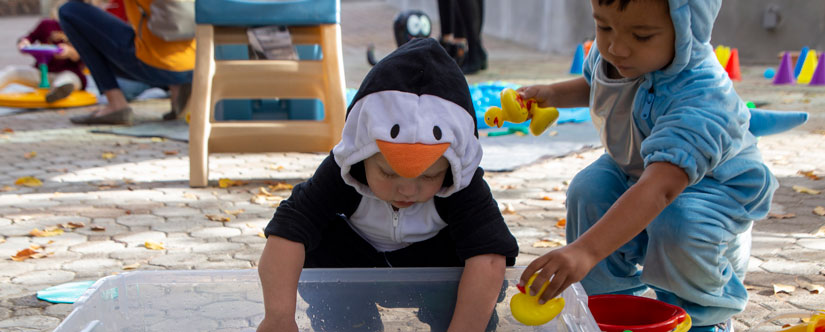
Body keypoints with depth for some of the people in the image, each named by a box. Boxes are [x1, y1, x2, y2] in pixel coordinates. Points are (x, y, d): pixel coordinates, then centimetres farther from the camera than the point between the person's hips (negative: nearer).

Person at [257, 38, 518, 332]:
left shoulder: (463, 186, -33)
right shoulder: (341, 175, -32)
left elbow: (489, 259, -44)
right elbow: (286, 232, -40)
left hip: (435, 252, -1)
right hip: (357, 252, 1)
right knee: (317, 250, -29)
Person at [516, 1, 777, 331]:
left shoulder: (699, 100, -44)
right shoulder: (607, 55, -18)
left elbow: (659, 189, -57)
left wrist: (586, 250, -67)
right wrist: (553, 94, -8)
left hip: (711, 184, -6)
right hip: (631, 168, 7)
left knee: (679, 225, -36)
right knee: (588, 189, -21)